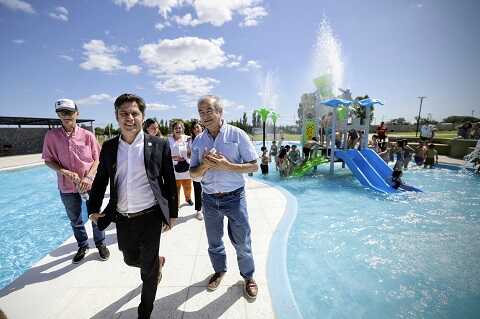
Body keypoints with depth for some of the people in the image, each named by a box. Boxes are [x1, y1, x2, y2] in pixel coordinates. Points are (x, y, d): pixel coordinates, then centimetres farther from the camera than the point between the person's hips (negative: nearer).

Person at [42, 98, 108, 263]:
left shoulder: (88, 135, -7)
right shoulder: (51, 135, -4)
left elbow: (97, 159, -3)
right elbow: (48, 160, 1)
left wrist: (88, 177, -16)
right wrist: (65, 172, -16)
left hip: (90, 184, -1)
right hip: (67, 187, 2)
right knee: (75, 220, 19)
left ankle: (101, 244, 34)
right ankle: (82, 246, 41)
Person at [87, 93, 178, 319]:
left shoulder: (159, 145, -9)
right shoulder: (109, 147, 2)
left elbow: (170, 181, -4)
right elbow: (100, 180, 12)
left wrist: (172, 213, -1)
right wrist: (93, 208, 4)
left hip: (150, 217, -4)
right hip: (122, 219, 4)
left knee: (148, 269, 9)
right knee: (131, 260, 23)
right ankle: (157, 262, 58)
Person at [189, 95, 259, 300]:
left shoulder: (237, 134, -9)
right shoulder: (198, 141, 3)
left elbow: (254, 166, -9)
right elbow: (193, 174, 5)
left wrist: (227, 165, -22)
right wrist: (204, 166, -16)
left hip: (234, 197, -3)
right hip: (209, 199, 4)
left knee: (242, 242, 10)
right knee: (214, 242, 20)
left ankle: (248, 276, 37)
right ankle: (219, 270, 47)